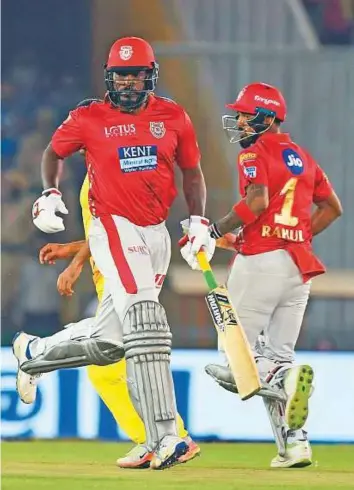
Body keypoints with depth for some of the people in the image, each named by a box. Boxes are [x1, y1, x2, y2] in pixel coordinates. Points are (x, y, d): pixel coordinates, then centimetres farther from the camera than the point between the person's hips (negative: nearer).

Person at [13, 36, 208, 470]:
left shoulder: (173, 117, 6)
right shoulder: (88, 120, -2)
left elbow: (191, 172, 15)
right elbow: (53, 152, 14)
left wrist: (198, 222, 3)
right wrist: (49, 195, -2)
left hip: (156, 235, 5)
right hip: (114, 228, -5)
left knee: (107, 343, 11)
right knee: (146, 328, -20)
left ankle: (33, 353, 39)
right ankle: (162, 439, -24)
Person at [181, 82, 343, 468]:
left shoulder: (254, 154, -5)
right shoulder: (302, 156, 18)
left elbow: (258, 202, -21)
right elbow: (332, 207, 22)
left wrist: (212, 232, -16)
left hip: (261, 259, -7)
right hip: (299, 265, 7)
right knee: (278, 354, 10)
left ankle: (281, 376, -31)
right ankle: (294, 442, -2)